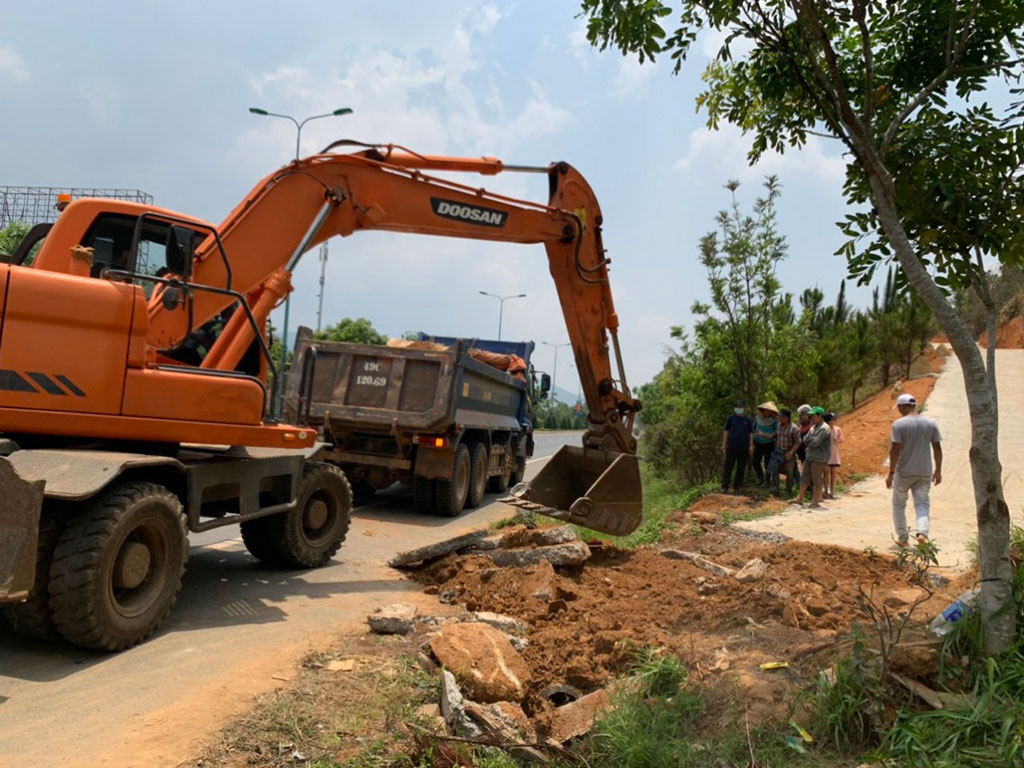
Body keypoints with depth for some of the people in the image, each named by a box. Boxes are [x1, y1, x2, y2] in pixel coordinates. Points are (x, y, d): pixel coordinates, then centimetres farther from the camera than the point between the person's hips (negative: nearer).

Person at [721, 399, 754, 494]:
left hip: (744, 448, 2)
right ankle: (724, 487, 0)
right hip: (732, 447, -2)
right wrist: (724, 444, 2)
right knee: (728, 467, -3)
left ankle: (736, 487, 15)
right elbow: (726, 431, 7)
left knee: (741, 468, 6)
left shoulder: (748, 420, 8)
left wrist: (751, 445, 3)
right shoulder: (731, 418, 5)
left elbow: (751, 433, 11)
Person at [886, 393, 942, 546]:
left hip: (904, 472, -3)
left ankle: (903, 538, 16)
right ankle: (923, 532, -17)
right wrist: (938, 471, 13)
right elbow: (937, 449, 5)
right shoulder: (931, 424, 3)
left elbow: (895, 449, -14)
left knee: (899, 504, 12)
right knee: (922, 504, 7)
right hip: (924, 473, 3)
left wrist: (891, 473, -11)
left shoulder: (899, 424, -10)